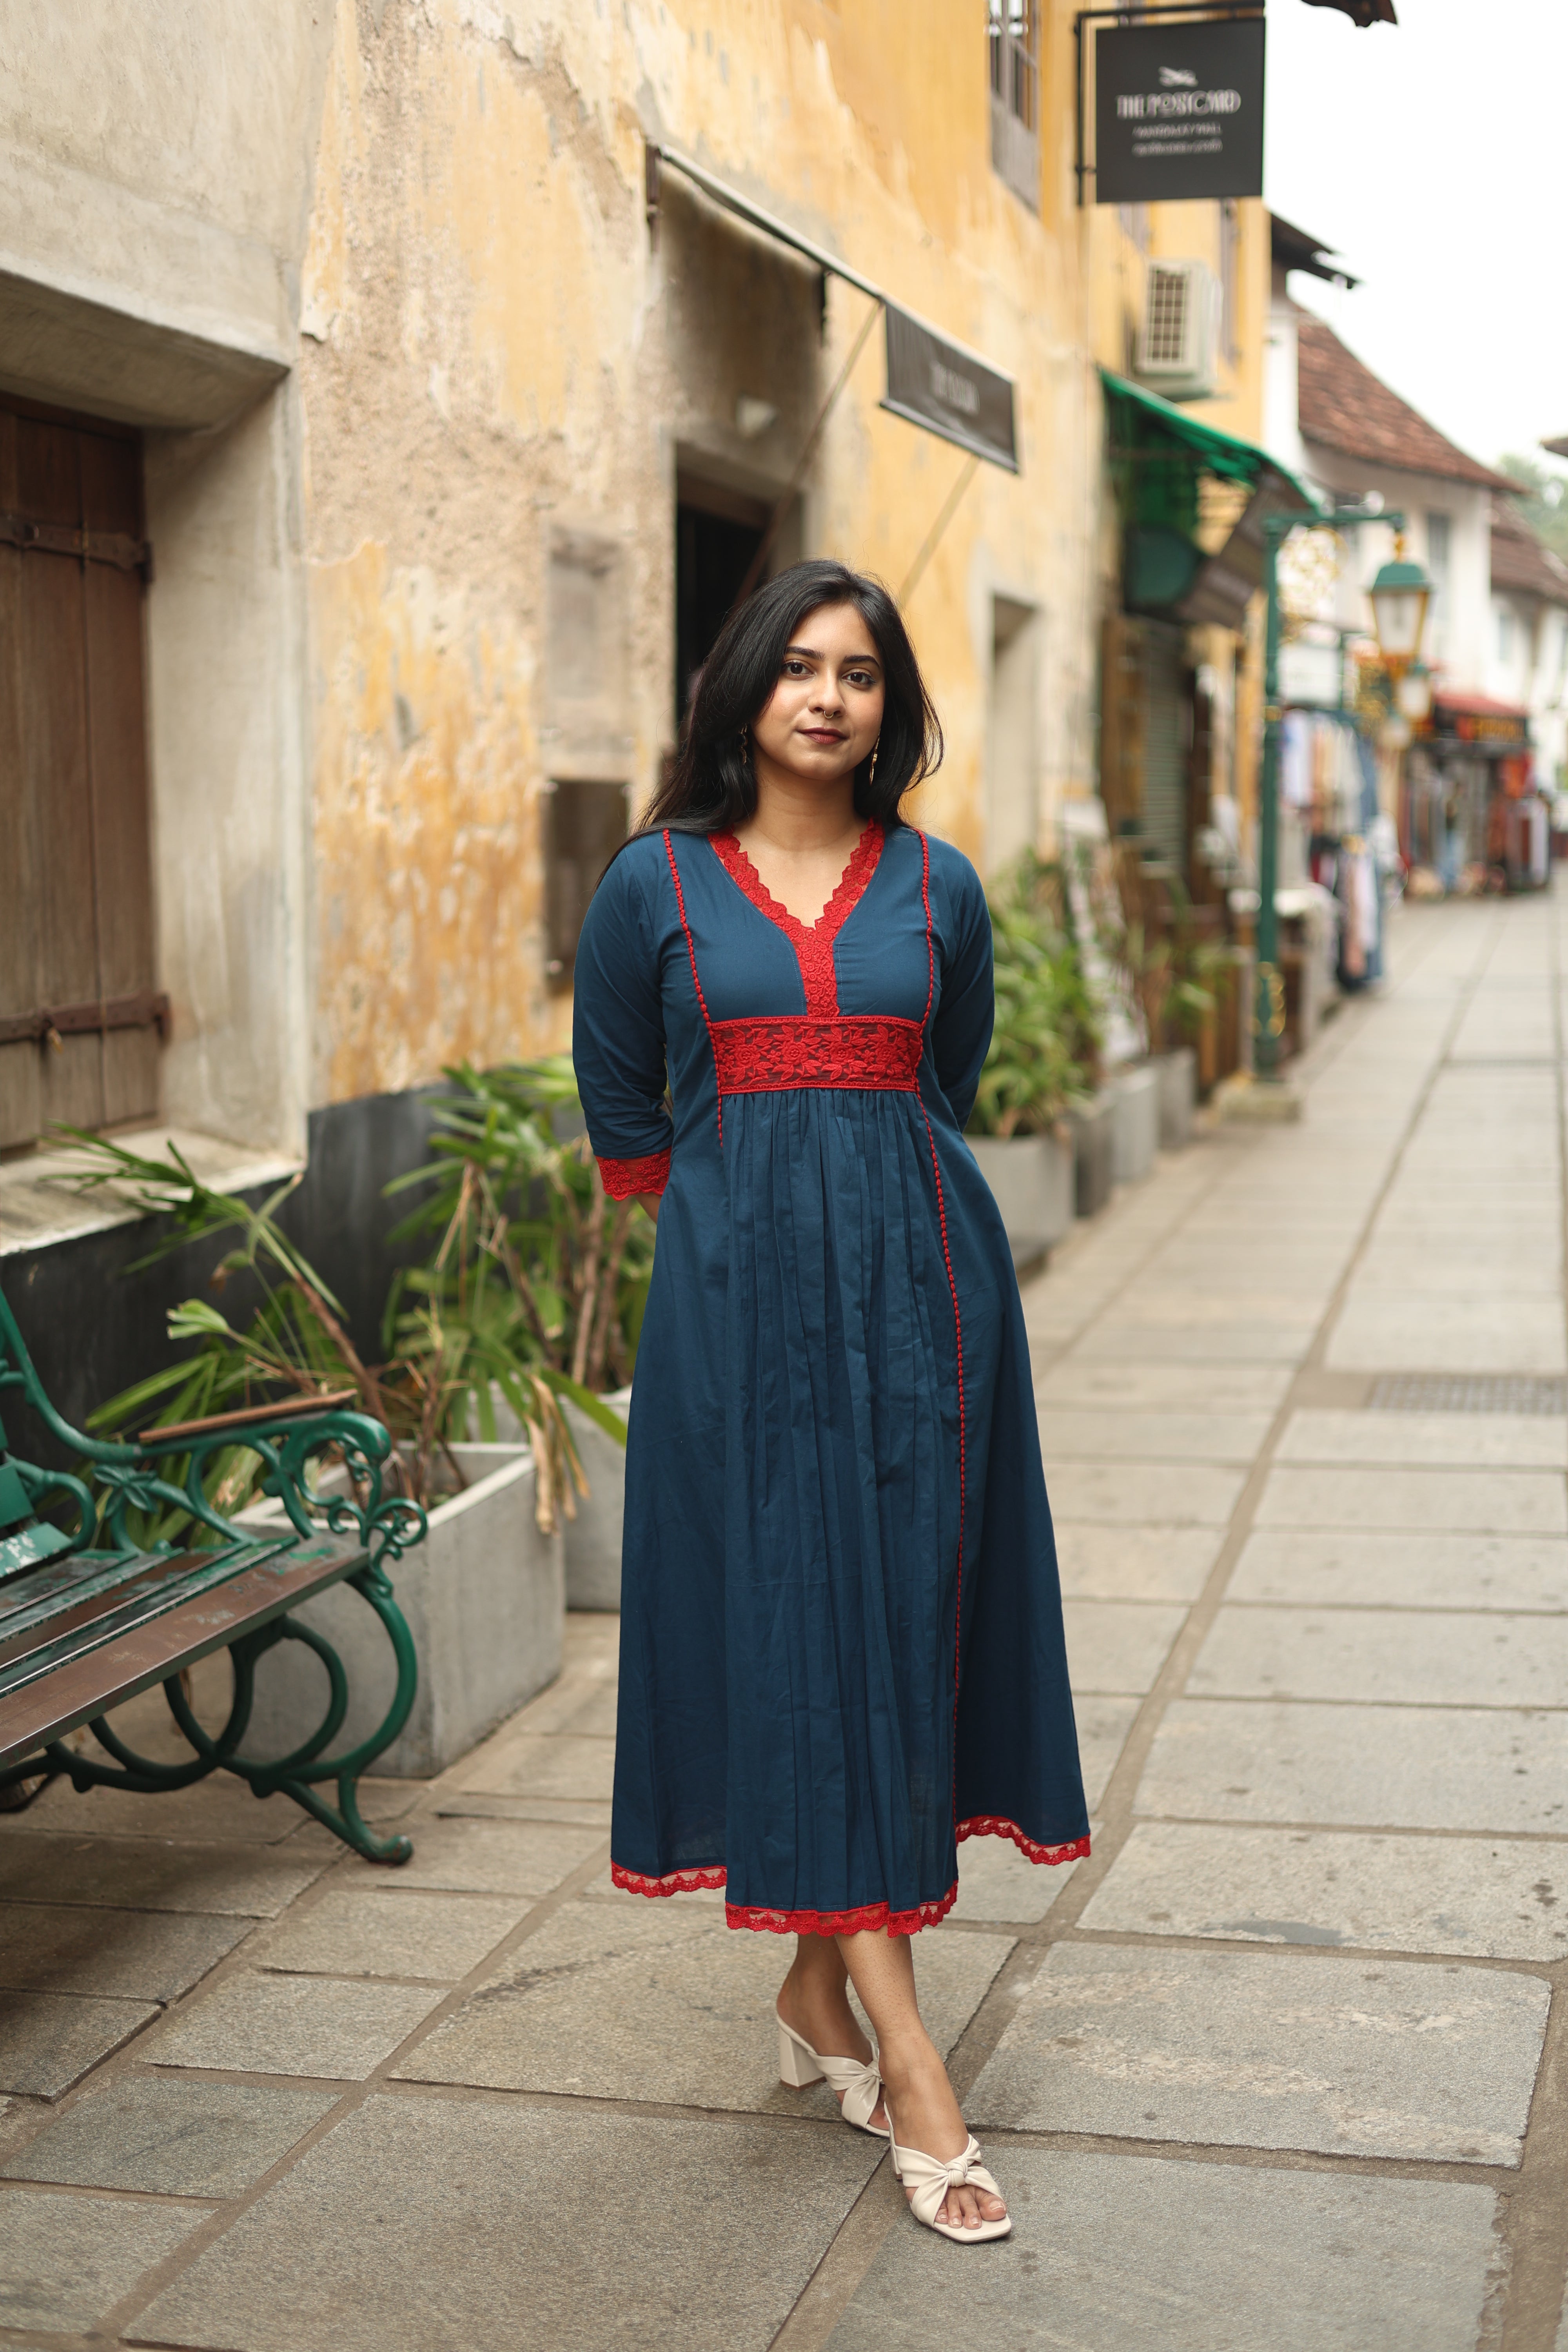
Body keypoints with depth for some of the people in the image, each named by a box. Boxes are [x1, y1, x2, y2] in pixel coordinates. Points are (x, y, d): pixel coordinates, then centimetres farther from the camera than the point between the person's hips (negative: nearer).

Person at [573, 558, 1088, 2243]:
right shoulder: (658, 885, 2)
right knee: (791, 1622, -6)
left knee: (898, 1616, 3)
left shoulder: (938, 890, 7)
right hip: (741, 1295, -2)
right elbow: (619, 1110, 13)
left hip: (915, 1281, 2)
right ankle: (906, 2066, -5)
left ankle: (819, 1991, 19)